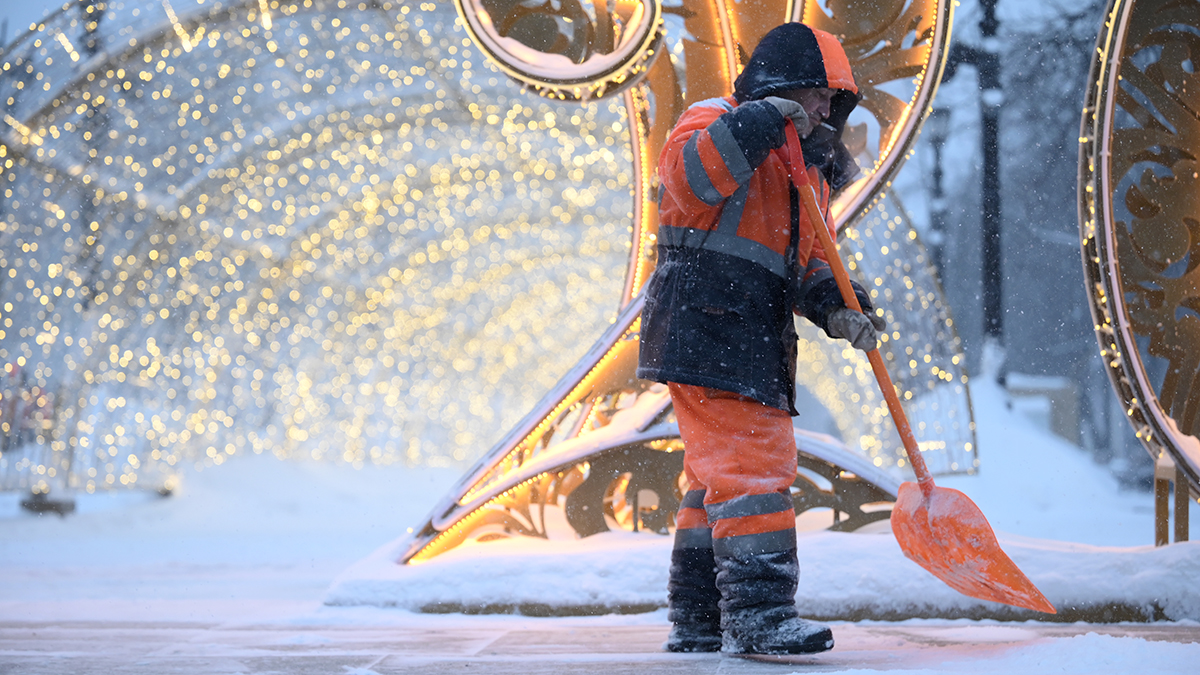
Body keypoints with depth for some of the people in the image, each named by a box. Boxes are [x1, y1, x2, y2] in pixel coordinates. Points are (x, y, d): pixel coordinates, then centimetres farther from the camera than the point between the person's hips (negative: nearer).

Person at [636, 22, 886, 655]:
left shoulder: (809, 169, 24)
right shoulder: (715, 122, -2)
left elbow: (805, 263, 22)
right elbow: (686, 178, -24)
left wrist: (835, 306, 2)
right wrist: (759, 122, -26)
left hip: (758, 342, 9)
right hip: (705, 328, -9)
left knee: (719, 476, 12)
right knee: (751, 463, -16)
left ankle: (697, 619, 19)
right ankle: (757, 612, -18)